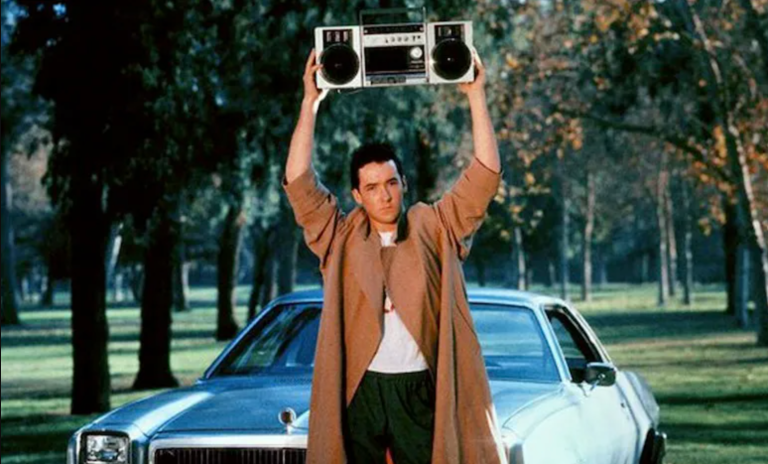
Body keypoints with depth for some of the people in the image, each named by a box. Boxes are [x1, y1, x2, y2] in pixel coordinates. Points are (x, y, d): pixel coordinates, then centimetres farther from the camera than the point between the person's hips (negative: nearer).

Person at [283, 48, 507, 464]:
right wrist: (310, 104, -3)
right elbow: (299, 183, 0)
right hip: (358, 389, 1)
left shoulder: (435, 230, 7)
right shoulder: (341, 238, 8)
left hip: (420, 388, -1)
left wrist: (475, 96, -3)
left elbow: (484, 175, 2)